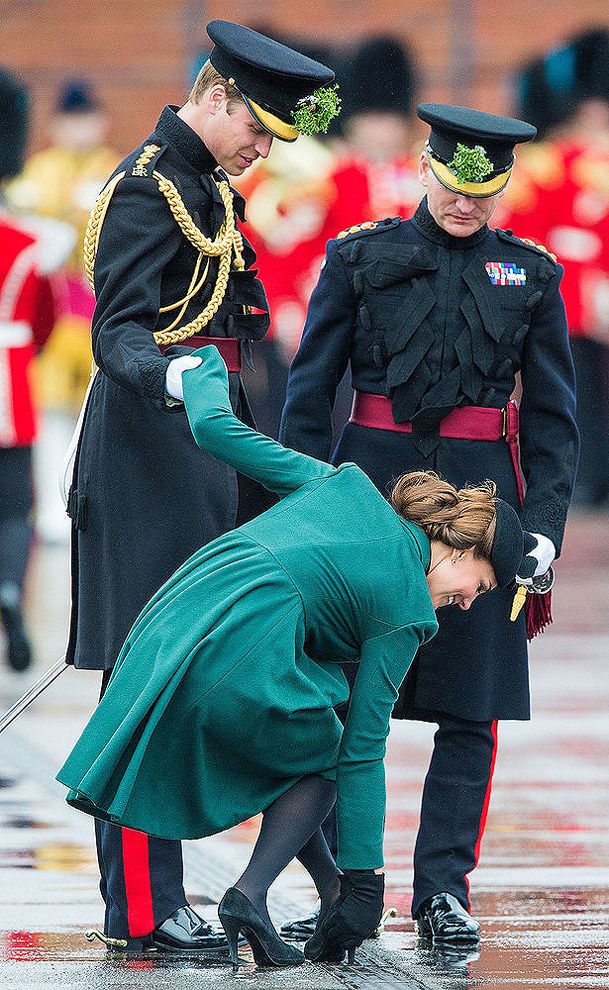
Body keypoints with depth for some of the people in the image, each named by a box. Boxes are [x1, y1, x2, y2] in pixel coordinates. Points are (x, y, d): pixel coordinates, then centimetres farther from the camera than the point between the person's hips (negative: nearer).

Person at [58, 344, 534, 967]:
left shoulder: (342, 486, 22)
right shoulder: (404, 610, 7)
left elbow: (215, 429, 22)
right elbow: (362, 753, 5)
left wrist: (201, 370, 44)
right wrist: (365, 882, 9)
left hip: (169, 629, 7)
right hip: (244, 661, -7)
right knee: (321, 761, 21)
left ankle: (329, 887, 24)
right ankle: (250, 895, 1)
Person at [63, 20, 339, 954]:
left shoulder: (205, 187, 17)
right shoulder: (147, 186, -13)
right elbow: (118, 332, -21)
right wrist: (170, 375, -41)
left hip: (200, 469, 10)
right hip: (152, 464, -10)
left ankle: (143, 900, 15)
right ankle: (145, 909, -9)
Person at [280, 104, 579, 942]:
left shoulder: (530, 275, 8)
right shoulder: (362, 258, 4)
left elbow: (551, 414, 8)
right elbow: (310, 389, 5)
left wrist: (544, 525, -2)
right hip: (371, 482, -1)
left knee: (471, 707, -1)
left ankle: (443, 889, 4)